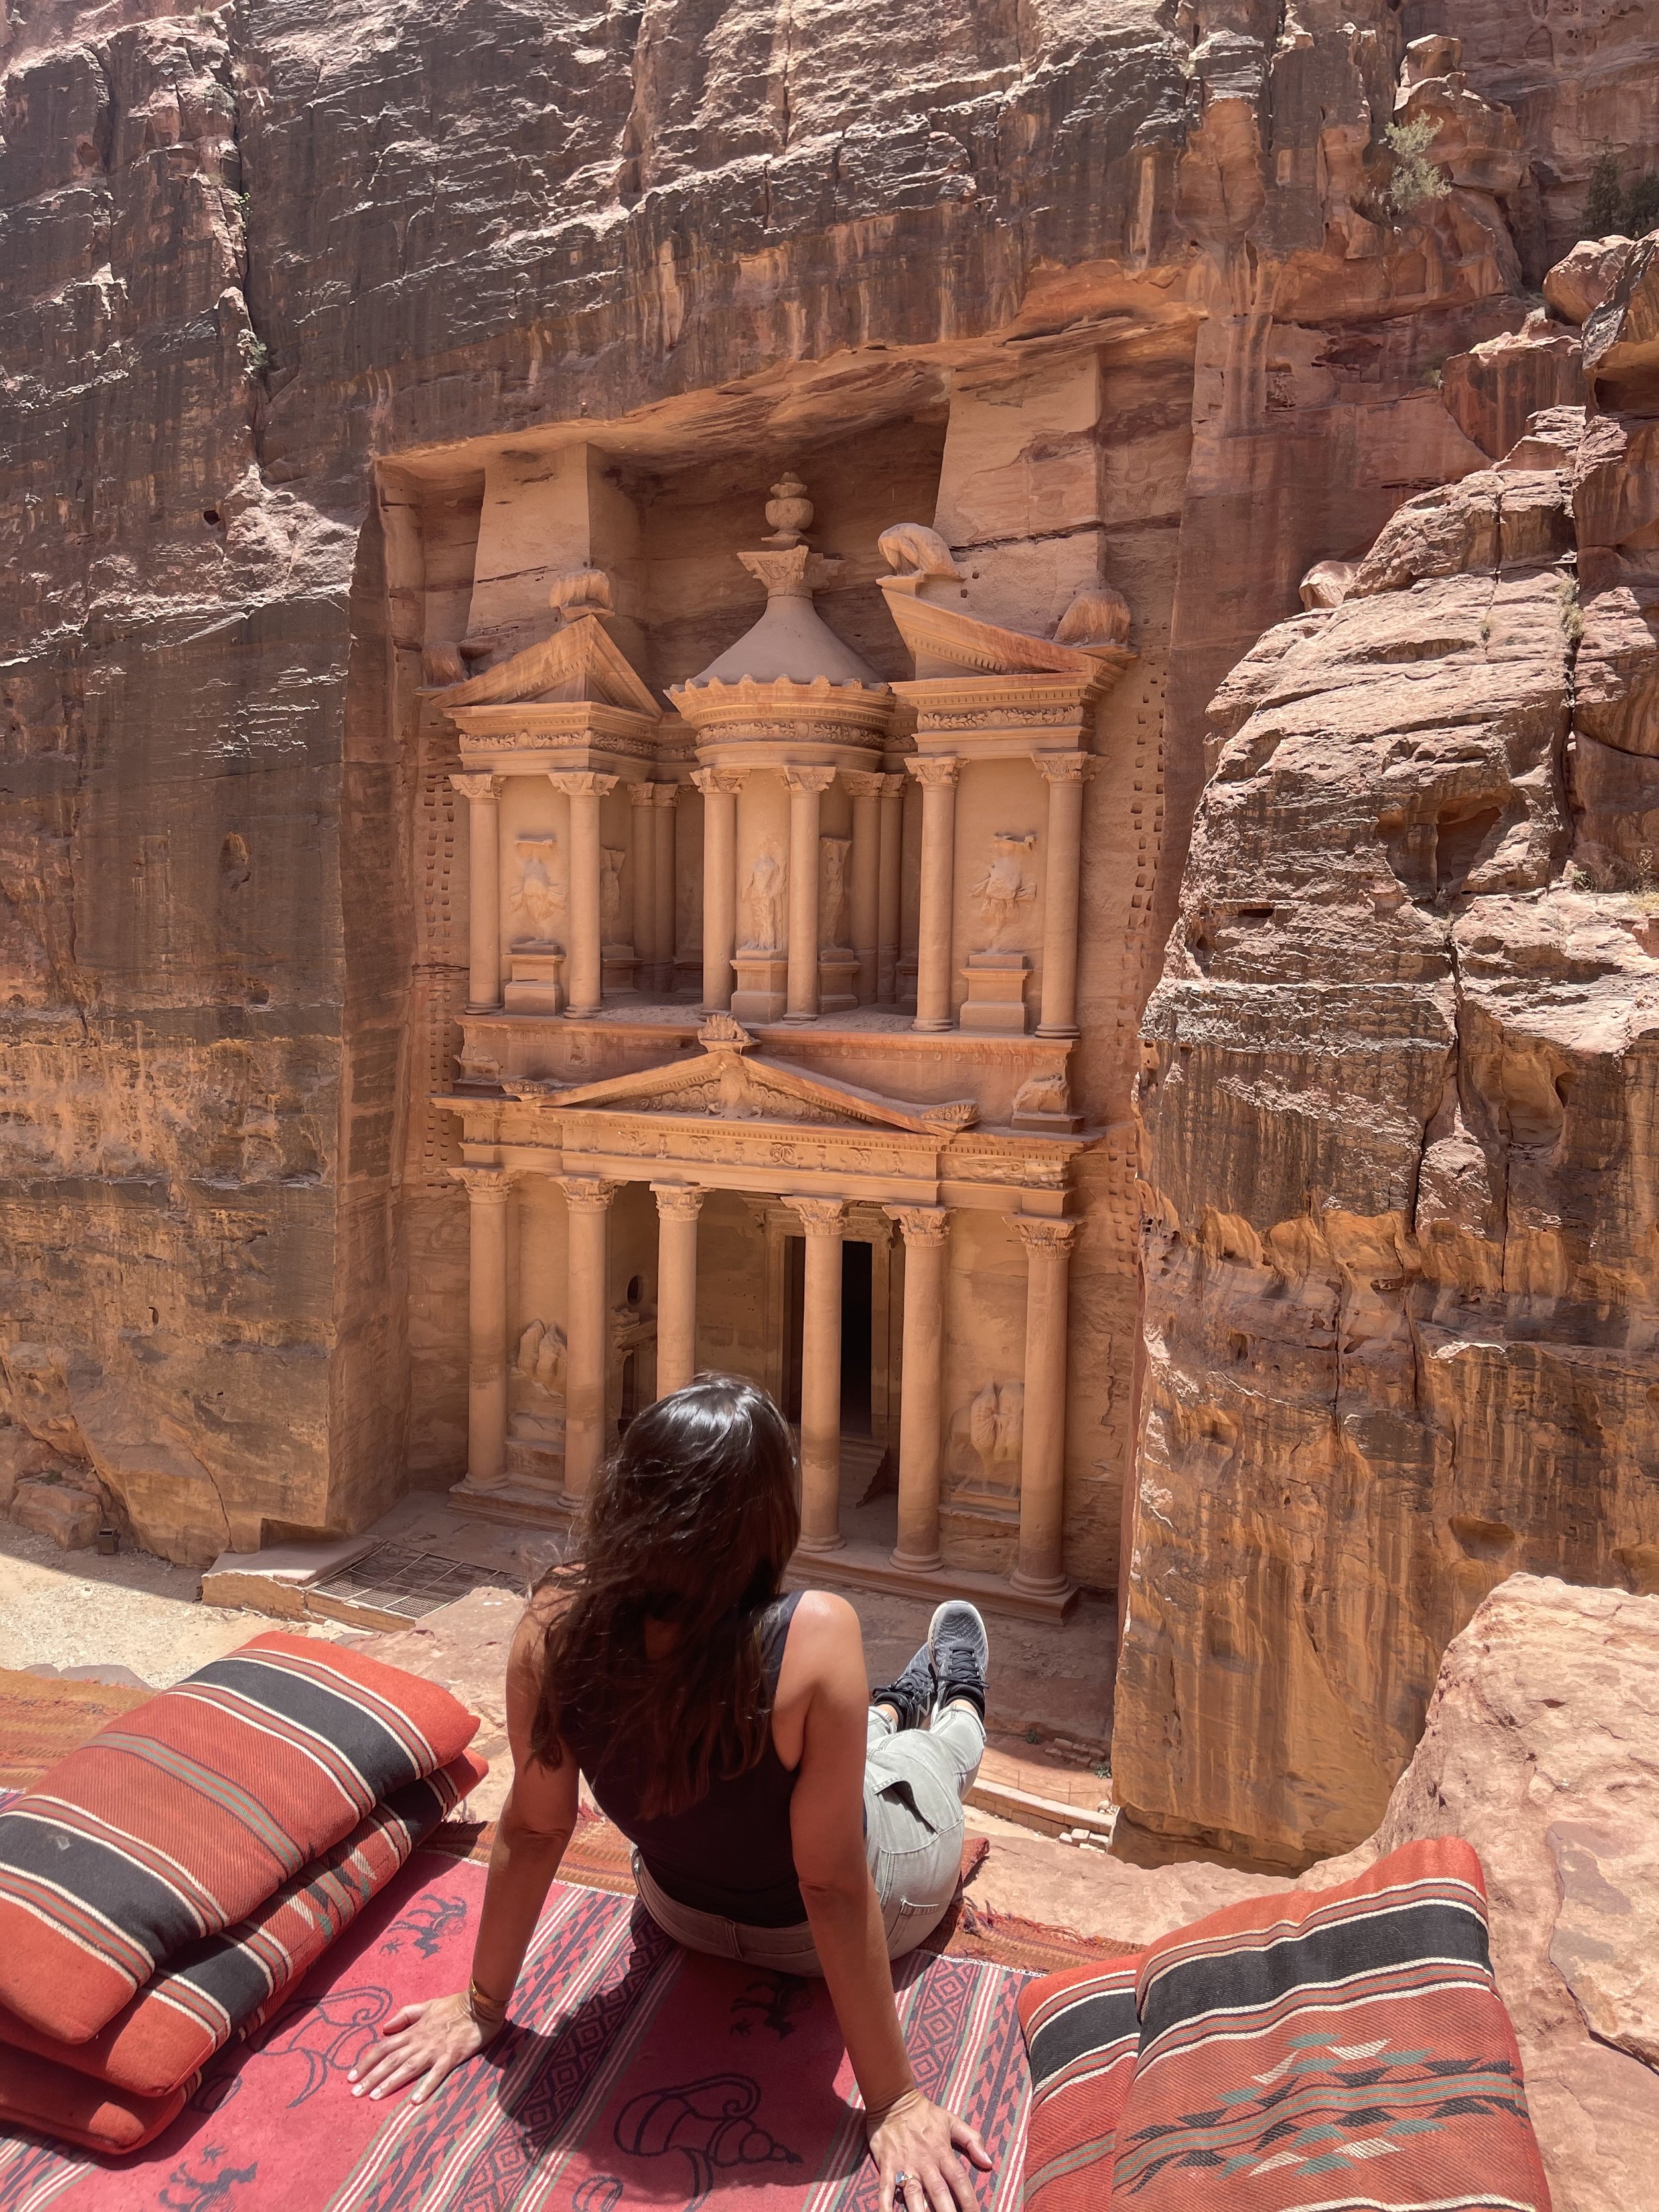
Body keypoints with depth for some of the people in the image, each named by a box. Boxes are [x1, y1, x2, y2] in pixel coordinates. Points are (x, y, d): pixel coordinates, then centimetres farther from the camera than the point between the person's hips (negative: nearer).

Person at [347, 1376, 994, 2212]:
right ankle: (959, 1710, 65)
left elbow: (533, 1828, -19)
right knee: (937, 1745, 32)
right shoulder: (814, 1639, -42)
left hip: (681, 1907, 2)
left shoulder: (554, 1627, -31)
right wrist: (893, 2103, -20)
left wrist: (482, 2003, -3)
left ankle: (891, 1706, 65)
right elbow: (834, 1885, -33)